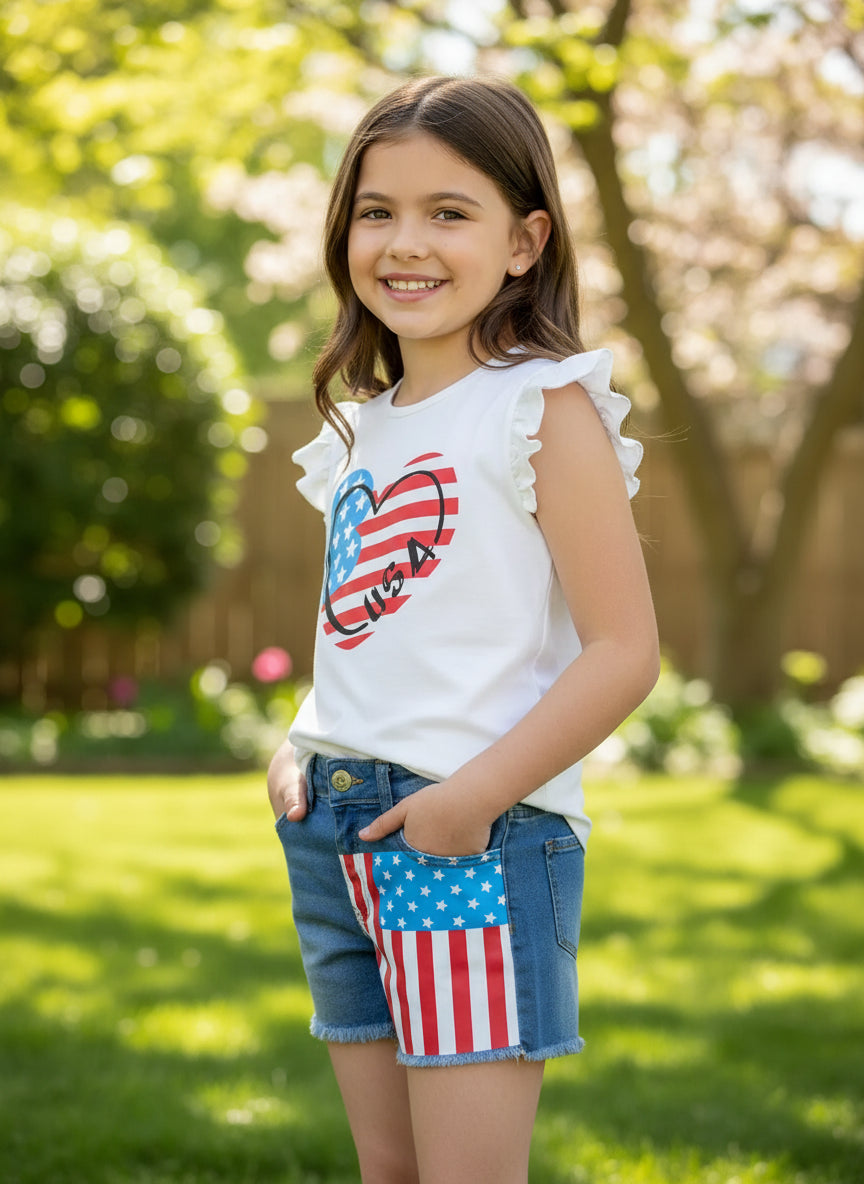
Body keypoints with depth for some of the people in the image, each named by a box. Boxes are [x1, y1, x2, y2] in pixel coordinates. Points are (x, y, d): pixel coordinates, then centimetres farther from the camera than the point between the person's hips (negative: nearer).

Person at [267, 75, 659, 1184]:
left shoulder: (546, 406, -7)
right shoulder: (367, 426, 15)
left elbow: (624, 651, -12)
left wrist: (479, 793, -19)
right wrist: (293, 750, 7)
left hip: (477, 839, -7)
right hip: (338, 833, 7)